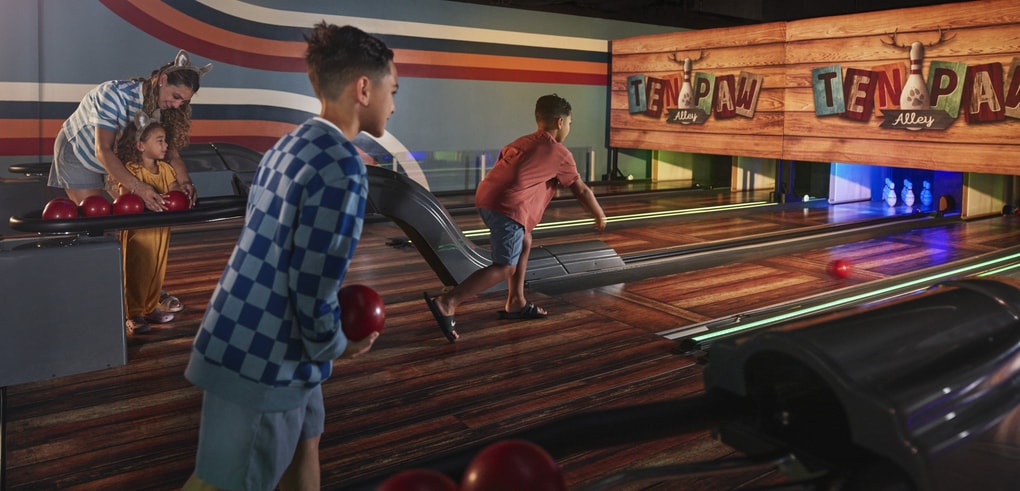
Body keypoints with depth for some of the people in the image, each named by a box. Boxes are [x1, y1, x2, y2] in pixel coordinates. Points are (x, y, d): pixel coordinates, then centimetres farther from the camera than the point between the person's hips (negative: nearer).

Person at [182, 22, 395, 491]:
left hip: (245, 336, 9)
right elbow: (313, 289, -23)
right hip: (264, 359, -9)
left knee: (304, 440, 24)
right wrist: (336, 346, -4)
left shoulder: (289, 145, 8)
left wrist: (325, 340, 17)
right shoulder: (341, 169, -22)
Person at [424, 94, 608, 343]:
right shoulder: (560, 154, 9)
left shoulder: (522, 142, 27)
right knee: (505, 267, -6)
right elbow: (582, 191, 16)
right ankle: (446, 303, -17)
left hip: (486, 197, 9)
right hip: (508, 207, -9)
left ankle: (516, 303, 30)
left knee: (524, 244, 25)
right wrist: (600, 216, 31)